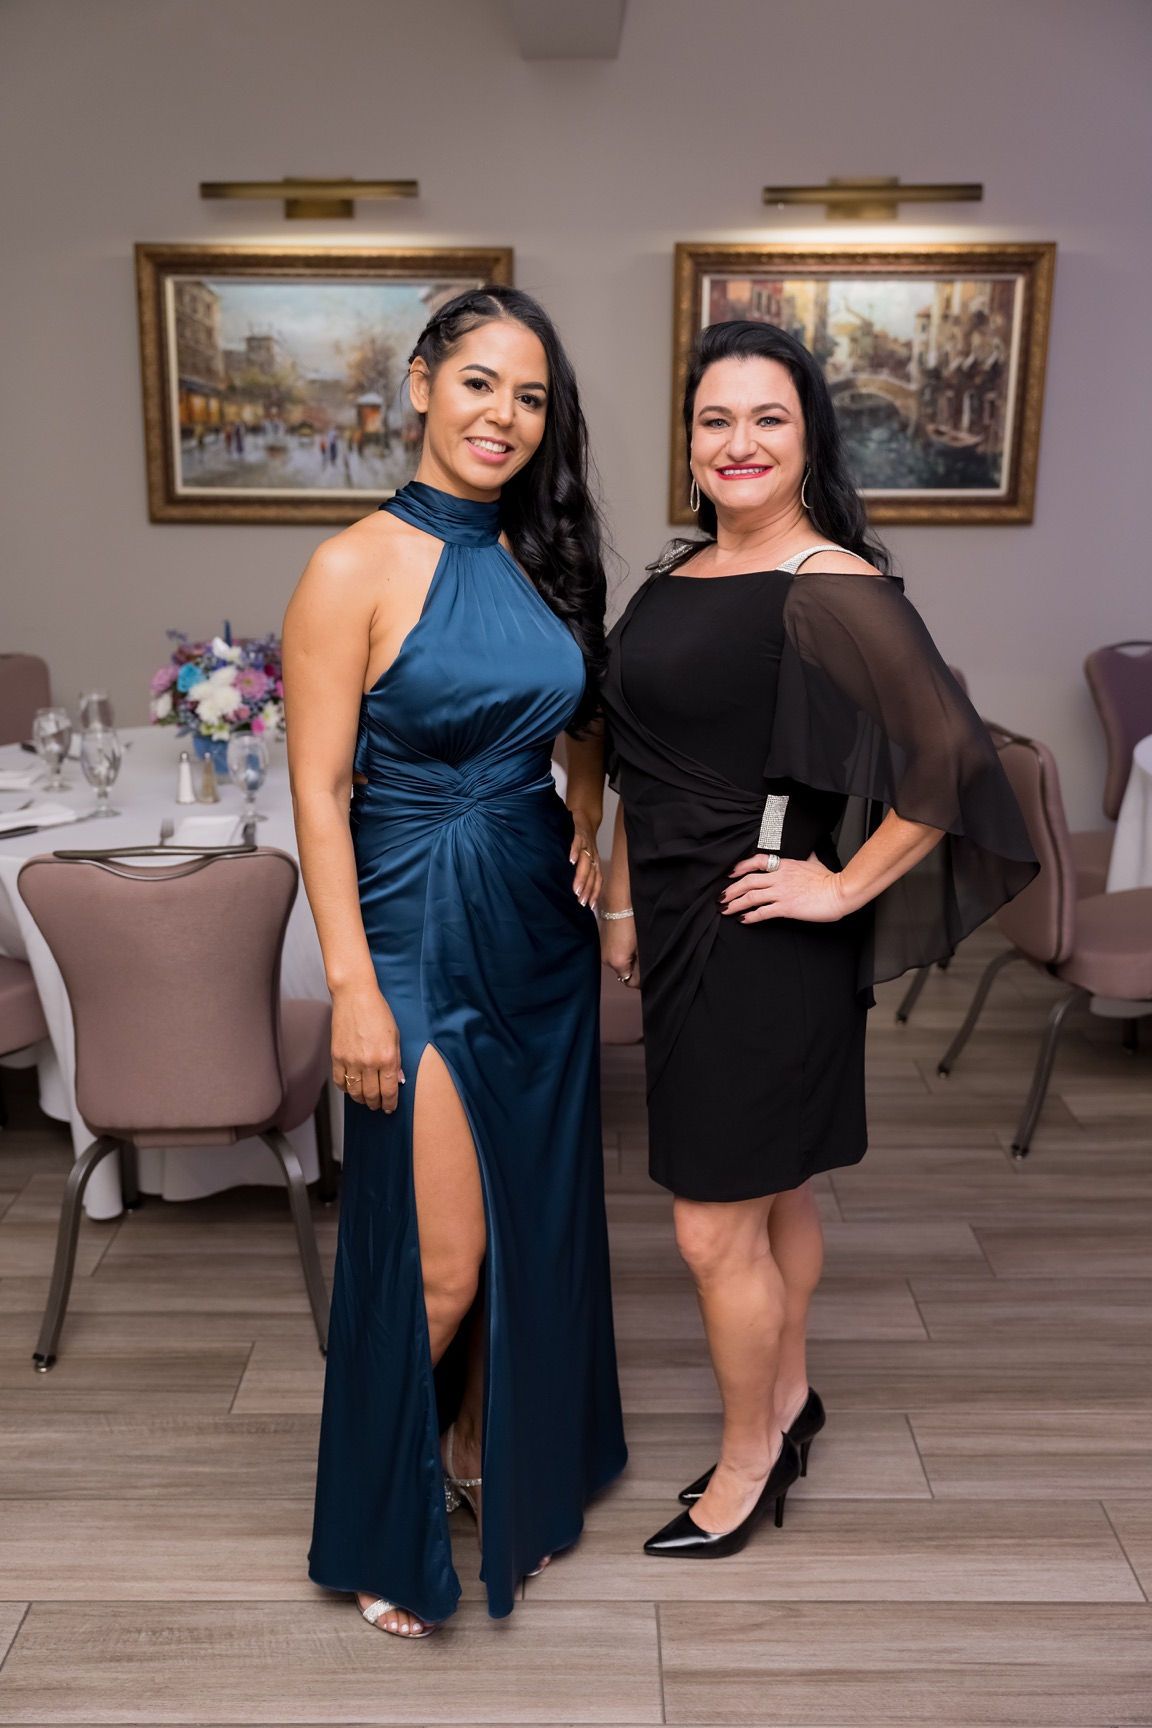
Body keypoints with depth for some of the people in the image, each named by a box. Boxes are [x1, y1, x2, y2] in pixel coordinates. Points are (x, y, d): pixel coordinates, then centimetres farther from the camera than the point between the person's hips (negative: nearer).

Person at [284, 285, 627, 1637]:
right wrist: (353, 988, -17)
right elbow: (317, 793, -14)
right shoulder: (357, 568, -12)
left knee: (537, 1220, 17)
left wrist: (587, 828, 4)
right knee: (438, 1259, 1)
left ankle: (492, 1451, 42)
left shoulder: (544, 556, 6)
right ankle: (386, 1514, 29)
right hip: (421, 927, -6)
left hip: (542, 925, 7)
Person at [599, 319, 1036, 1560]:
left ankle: (749, 1460, 27)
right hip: (679, 924, 7)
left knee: (715, 1227, 3)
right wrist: (623, 902, 14)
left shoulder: (833, 590, -16)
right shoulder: (679, 571, 9)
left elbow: (949, 758, -23)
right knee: (774, 1189, 21)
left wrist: (847, 887, -17)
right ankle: (788, 1397, 41)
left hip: (764, 939, -7)